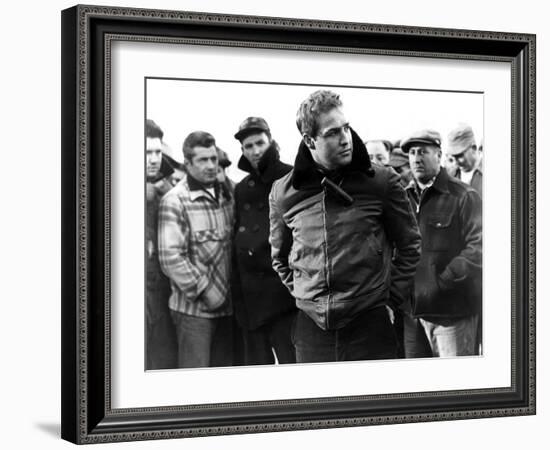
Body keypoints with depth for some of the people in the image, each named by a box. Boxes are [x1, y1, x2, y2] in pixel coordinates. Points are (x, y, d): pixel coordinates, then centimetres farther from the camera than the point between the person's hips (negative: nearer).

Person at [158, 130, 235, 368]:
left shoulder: (226, 196, 11)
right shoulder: (175, 201, -10)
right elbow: (171, 257, -16)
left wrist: (230, 292, 6)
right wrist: (205, 291, -16)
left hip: (225, 304, 6)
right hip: (194, 308, -6)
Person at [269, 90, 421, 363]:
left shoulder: (382, 182, -3)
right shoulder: (283, 192, 2)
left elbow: (409, 246, 7)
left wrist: (391, 297, 4)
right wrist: (302, 295, 11)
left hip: (371, 325, -2)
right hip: (311, 328, 2)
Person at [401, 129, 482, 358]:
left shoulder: (463, 197, -4)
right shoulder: (404, 198, 14)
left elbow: (479, 246, -13)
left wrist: (445, 280, -20)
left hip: (451, 310, -5)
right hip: (411, 308, 6)